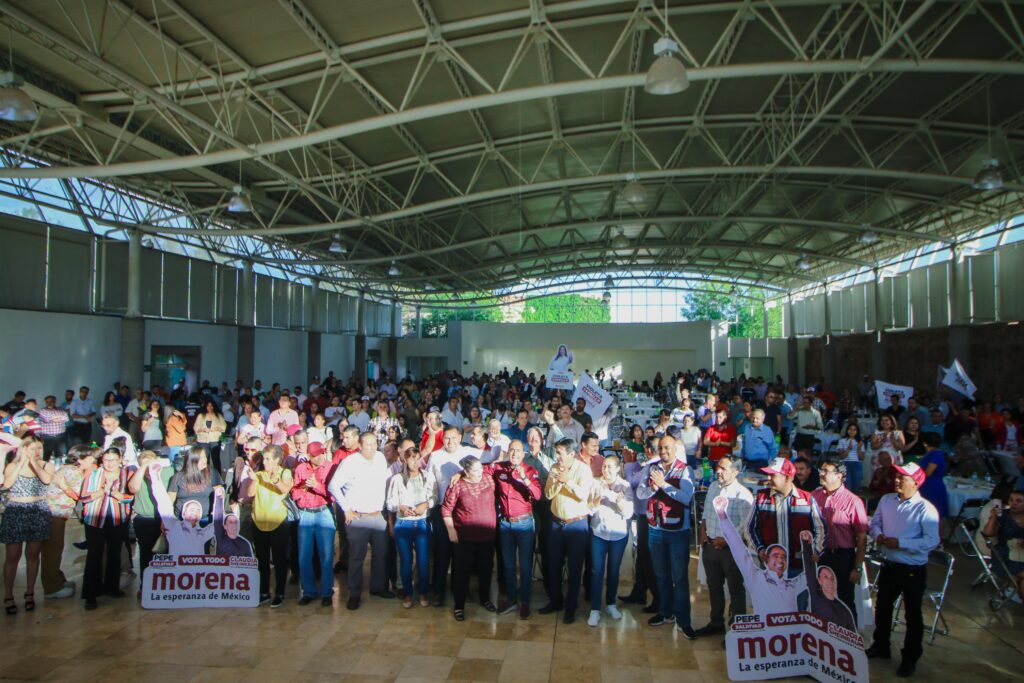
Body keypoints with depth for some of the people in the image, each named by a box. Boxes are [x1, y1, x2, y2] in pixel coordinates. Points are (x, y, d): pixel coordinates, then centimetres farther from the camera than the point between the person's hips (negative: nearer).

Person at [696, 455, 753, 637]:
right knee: (714, 586, 19)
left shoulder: (743, 494, -16)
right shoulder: (713, 487, 7)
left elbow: (744, 525, -19)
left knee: (736, 589, 6)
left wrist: (725, 540, -18)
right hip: (710, 545, 7)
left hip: (731, 548, -7)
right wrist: (703, 531, 3)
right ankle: (716, 623, 35)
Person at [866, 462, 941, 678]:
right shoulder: (886, 500, 0)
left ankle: (910, 658, 31)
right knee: (882, 607, 21)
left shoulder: (925, 509, -20)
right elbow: (874, 523, 10)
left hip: (913, 570, -6)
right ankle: (880, 646, 42)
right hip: (888, 565, 6)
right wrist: (878, 535, -12)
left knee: (912, 614, 13)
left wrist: (899, 543, -26)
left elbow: (932, 541, -24)